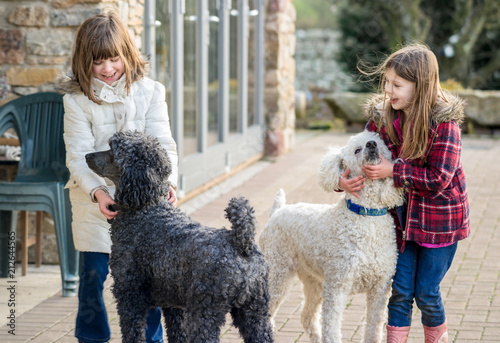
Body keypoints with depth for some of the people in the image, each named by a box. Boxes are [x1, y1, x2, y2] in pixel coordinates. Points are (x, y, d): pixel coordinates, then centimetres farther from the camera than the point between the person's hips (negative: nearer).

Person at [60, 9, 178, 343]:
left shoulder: (150, 91, -1)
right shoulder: (77, 100, -5)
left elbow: (162, 143, -5)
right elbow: (79, 155, -10)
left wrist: (167, 180, -23)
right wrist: (97, 192, -26)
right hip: (95, 201, -1)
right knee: (94, 272, 5)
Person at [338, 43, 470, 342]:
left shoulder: (444, 122, -21)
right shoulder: (382, 116, -7)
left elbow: (439, 178, -24)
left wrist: (393, 170, -29)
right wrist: (343, 179, -19)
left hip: (439, 218, -4)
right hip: (403, 215, 4)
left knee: (426, 293, 3)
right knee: (400, 291, 6)